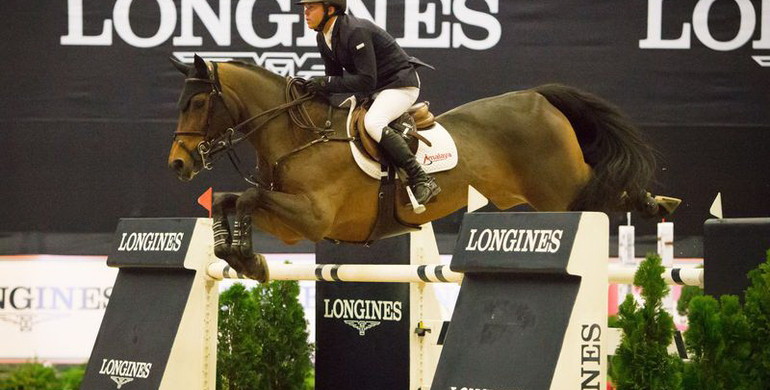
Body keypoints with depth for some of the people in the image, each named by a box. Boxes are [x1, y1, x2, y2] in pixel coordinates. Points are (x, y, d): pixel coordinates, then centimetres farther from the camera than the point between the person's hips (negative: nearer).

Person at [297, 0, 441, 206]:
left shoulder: (356, 32, -27)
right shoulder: (323, 38, 3)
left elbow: (367, 81, -29)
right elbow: (335, 76, 11)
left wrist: (327, 83, -29)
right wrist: (313, 88, -6)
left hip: (401, 85, -10)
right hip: (374, 90, 10)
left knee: (373, 123, -32)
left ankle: (422, 180, -30)